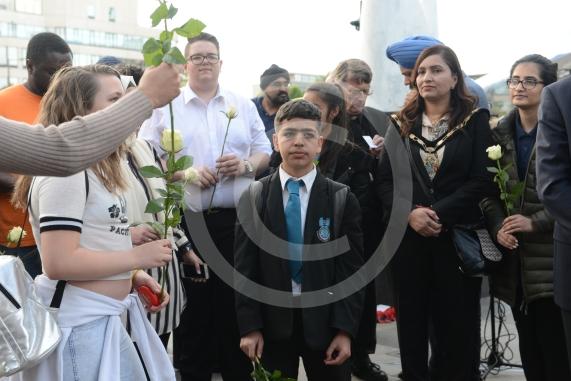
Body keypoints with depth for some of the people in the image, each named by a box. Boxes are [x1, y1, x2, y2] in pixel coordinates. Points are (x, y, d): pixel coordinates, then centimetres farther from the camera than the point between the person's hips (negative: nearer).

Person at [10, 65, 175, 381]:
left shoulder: (96, 169, 15)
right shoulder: (65, 170, -17)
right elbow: (59, 262, -24)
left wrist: (134, 277, 7)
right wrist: (137, 257, -16)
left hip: (105, 319, 9)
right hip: (80, 325, -9)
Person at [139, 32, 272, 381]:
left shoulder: (244, 106, 12)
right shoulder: (165, 106, 4)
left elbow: (265, 152, 12)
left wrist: (246, 164, -9)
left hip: (236, 219, 2)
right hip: (185, 219, -2)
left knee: (237, 299, 9)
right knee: (192, 303, 7)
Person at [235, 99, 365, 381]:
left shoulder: (342, 199, -2)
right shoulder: (252, 198, 0)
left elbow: (351, 270, -4)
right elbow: (244, 267, -2)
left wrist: (345, 330, -9)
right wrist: (249, 326, -6)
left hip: (325, 321, 0)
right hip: (271, 322, 0)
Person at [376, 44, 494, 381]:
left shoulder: (475, 120, 2)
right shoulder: (402, 124, 9)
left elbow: (483, 180, -7)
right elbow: (385, 180, 4)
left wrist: (438, 214, -17)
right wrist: (410, 212, -14)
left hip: (458, 235, -2)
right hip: (408, 236, 2)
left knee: (457, 321, 5)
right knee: (412, 318, 9)